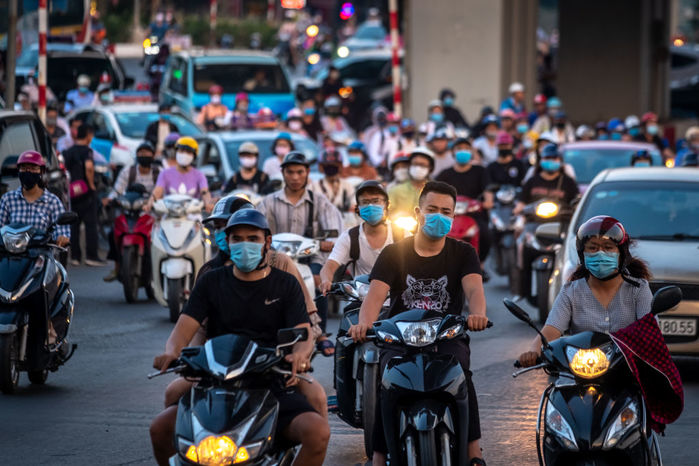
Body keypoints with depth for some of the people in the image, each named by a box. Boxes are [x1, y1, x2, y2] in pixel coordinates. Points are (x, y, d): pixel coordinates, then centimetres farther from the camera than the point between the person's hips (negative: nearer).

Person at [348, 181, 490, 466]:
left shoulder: (462, 253, 8)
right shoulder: (394, 253, 7)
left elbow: (473, 288, -12)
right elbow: (376, 293, -9)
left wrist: (477, 314, -37)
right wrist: (364, 323, -32)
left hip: (448, 338, 0)